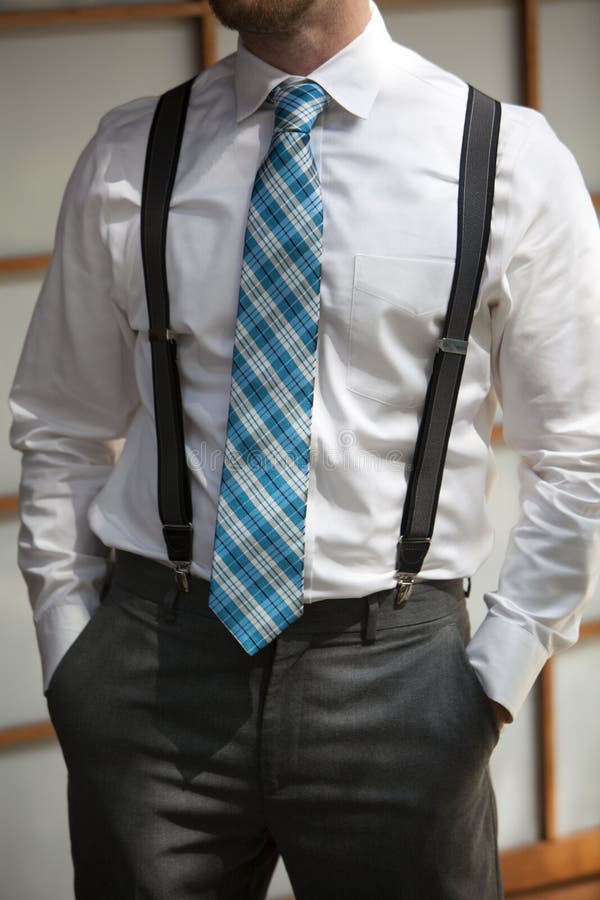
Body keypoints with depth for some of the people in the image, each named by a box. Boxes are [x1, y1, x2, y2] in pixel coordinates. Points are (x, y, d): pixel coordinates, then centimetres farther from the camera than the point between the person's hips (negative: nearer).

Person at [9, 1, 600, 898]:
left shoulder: (509, 157, -3)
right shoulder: (127, 158, 3)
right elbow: (62, 430, 11)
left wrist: (496, 674, -3)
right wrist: (71, 654, 5)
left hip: (392, 678, -1)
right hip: (152, 673, 2)